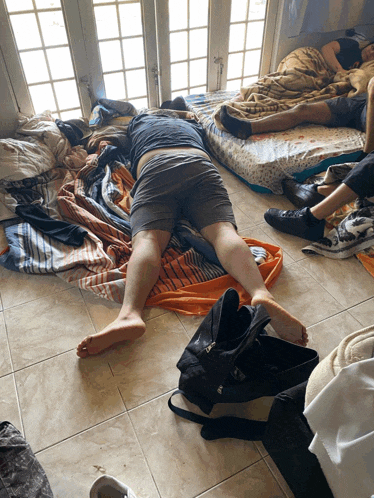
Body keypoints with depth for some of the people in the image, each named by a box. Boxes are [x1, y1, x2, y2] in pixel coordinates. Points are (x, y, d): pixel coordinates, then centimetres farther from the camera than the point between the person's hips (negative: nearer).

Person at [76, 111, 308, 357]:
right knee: (223, 230, -18)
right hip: (200, 165, 2)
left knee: (147, 238, -21)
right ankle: (261, 293, -47)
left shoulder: (138, 121, 40)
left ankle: (129, 314, -49)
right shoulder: (192, 124, 42)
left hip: (154, 167, -1)